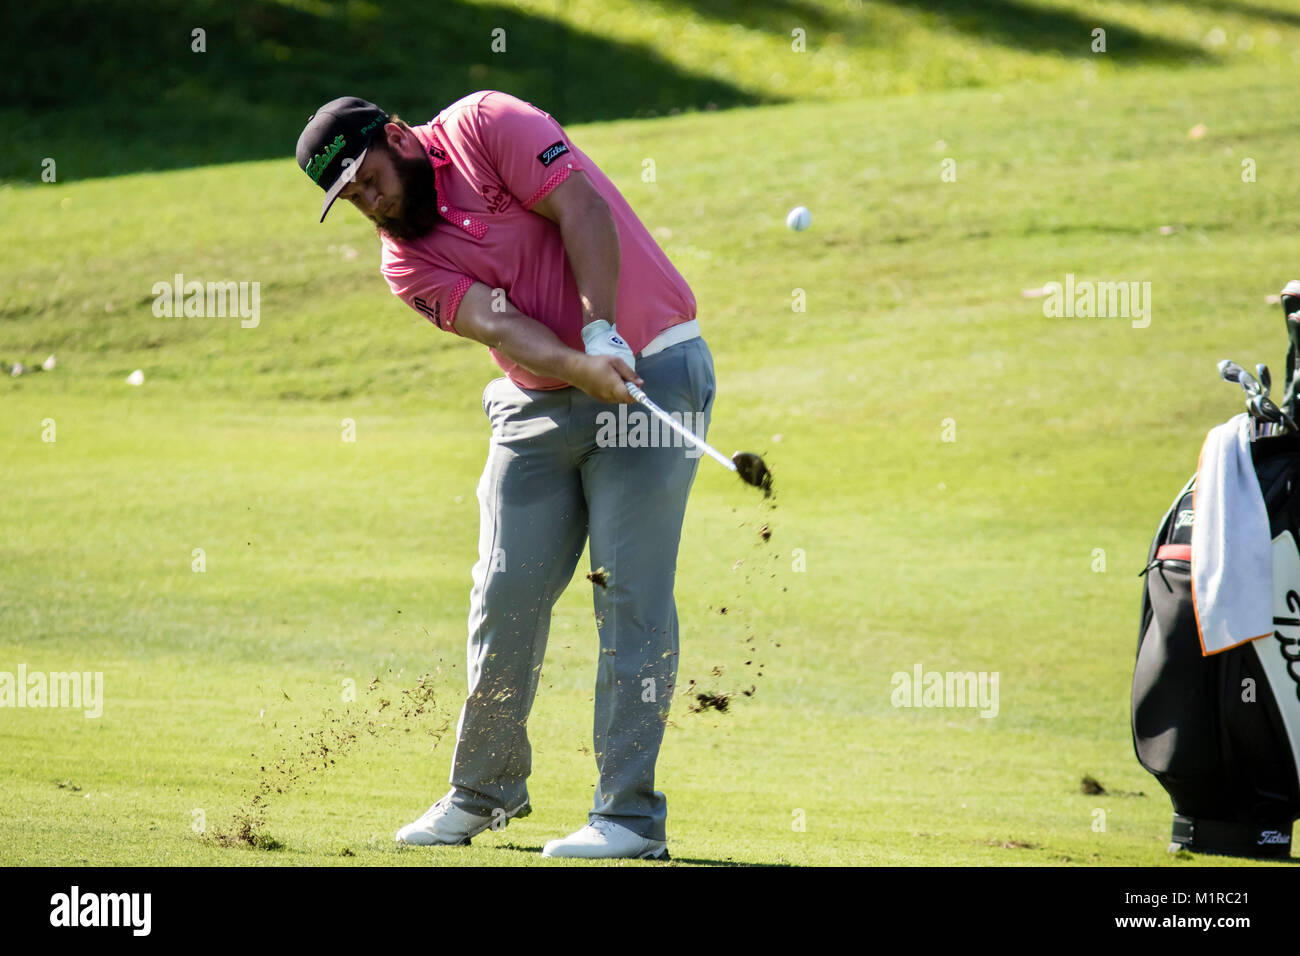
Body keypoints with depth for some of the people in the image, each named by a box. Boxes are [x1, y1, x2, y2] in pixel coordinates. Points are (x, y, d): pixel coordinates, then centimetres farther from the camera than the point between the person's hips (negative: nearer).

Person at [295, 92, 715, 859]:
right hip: (542, 404, 5)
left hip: (654, 367, -5)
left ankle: (630, 816, -9)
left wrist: (602, 332, -26)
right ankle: (486, 789, 22)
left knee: (631, 593, -9)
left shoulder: (485, 126, -6)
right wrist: (582, 366, -30)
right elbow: (498, 322, -12)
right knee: (507, 594, 4)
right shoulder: (407, 262, 4)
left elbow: (582, 211, -16)